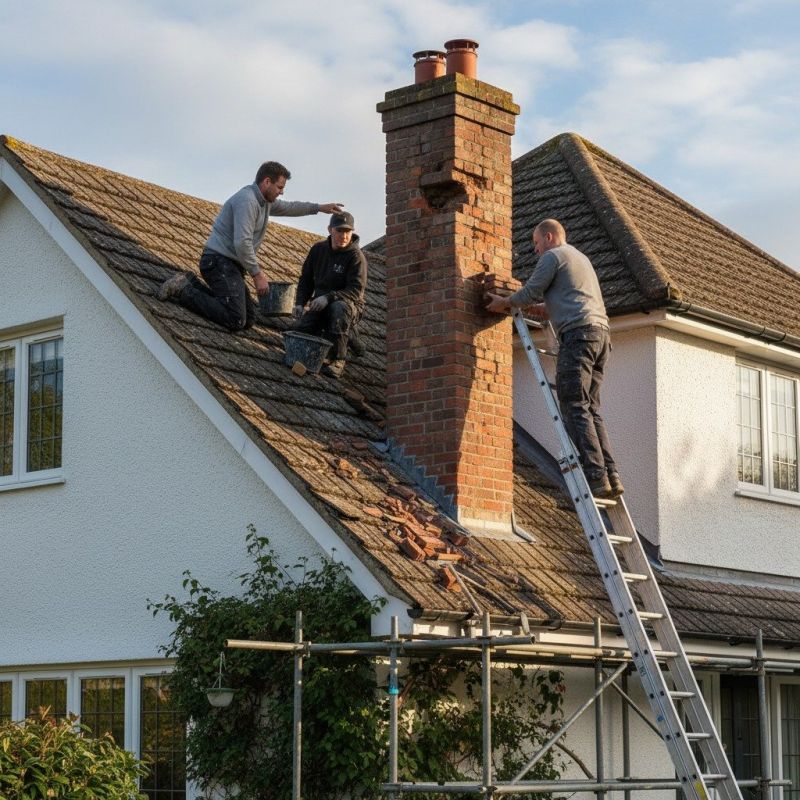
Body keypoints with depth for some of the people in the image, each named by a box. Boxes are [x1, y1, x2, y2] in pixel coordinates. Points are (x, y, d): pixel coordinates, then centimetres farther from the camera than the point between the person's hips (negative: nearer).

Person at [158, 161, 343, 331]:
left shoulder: (264, 201, 15)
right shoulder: (247, 200, -17)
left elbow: (287, 207, 36)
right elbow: (242, 242, -23)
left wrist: (318, 207, 30)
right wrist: (257, 274, -17)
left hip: (232, 265, 11)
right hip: (219, 261, -11)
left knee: (248, 319, 7)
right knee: (235, 321, -23)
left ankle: (192, 284, 11)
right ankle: (182, 290, -13)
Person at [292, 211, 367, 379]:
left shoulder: (356, 256, -13)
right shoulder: (318, 249, 4)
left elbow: (356, 290, -22)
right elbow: (306, 280, 13)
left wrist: (328, 297, -34)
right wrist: (300, 303, -3)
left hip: (349, 304, -4)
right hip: (320, 304, 4)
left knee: (339, 307, -40)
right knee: (300, 332, -19)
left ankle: (338, 360, -30)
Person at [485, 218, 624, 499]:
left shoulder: (553, 256, 3)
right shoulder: (581, 258, 31)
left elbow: (530, 292, 2)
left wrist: (503, 303, 18)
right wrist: (548, 310, 36)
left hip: (578, 333, -9)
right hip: (601, 332, 9)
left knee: (574, 406, -12)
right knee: (590, 407, 6)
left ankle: (595, 476, -21)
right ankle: (611, 476, -4)